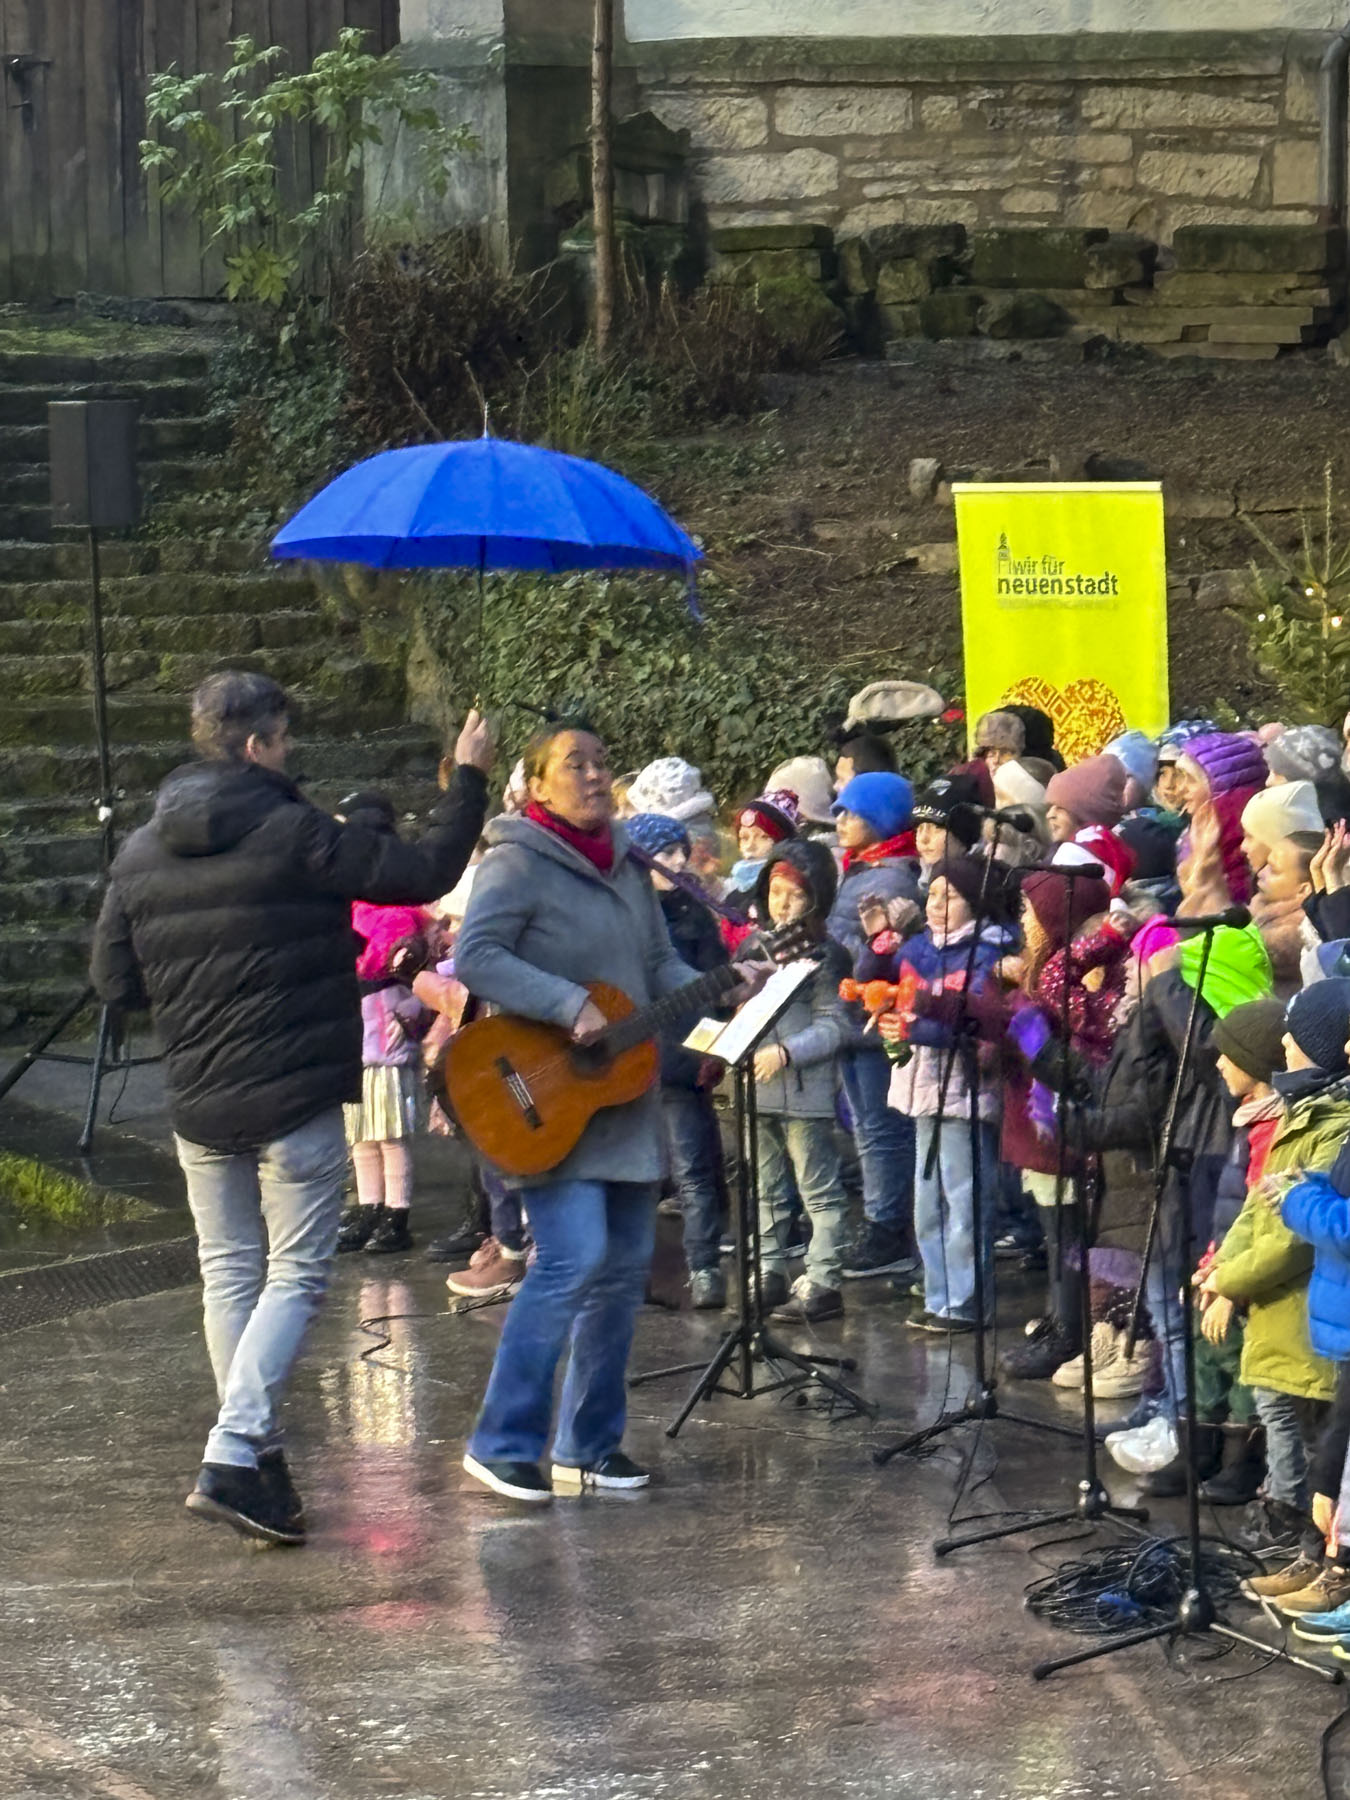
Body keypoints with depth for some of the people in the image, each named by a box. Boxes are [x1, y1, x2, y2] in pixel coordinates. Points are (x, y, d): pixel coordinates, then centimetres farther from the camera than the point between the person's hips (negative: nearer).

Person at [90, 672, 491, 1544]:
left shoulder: (141, 853, 5)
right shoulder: (295, 835, -13)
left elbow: (115, 981, 9)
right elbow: (426, 873, -10)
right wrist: (469, 780, 2)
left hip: (198, 1105, 6)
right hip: (297, 1096, -6)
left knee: (230, 1275, 15)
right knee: (296, 1274, -2)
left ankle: (258, 1454, 19)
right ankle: (233, 1455, -15)